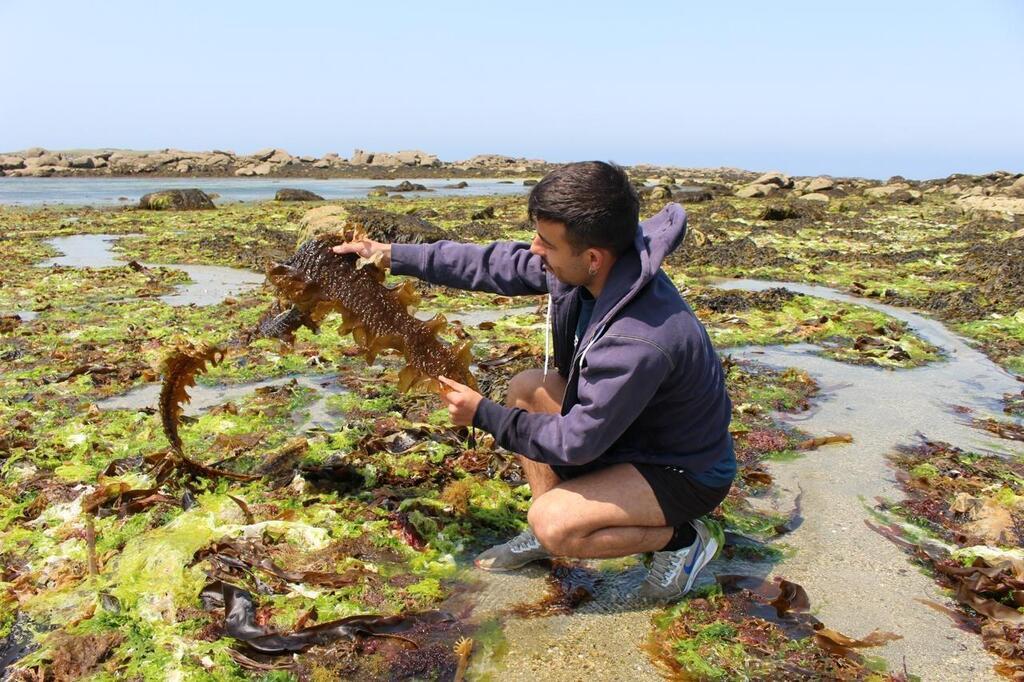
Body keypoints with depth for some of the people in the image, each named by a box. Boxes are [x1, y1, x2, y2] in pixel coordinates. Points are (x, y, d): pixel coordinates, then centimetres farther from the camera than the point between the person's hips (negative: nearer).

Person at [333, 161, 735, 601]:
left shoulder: (640, 341, -38)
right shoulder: (591, 267, -14)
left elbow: (575, 443, -29)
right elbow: (500, 266, -3)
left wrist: (483, 414, -18)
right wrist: (393, 255, -2)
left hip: (686, 472, -8)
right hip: (629, 426, 8)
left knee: (551, 522, -25)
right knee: (527, 388, 3)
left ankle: (681, 539, -1)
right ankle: (548, 533, 8)